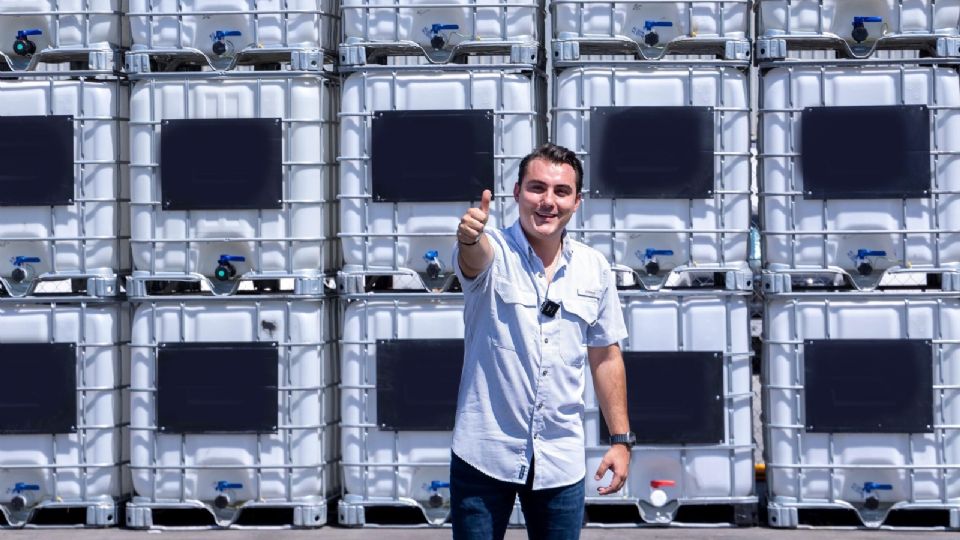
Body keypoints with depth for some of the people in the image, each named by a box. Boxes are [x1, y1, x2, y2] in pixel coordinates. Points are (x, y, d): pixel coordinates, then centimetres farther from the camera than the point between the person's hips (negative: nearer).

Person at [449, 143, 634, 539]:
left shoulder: (595, 268, 4)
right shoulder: (491, 252, -6)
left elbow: (606, 357, 12)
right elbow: (473, 256, -31)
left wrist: (621, 439, 9)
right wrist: (469, 236, -55)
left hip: (561, 460, 3)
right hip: (484, 455, -3)